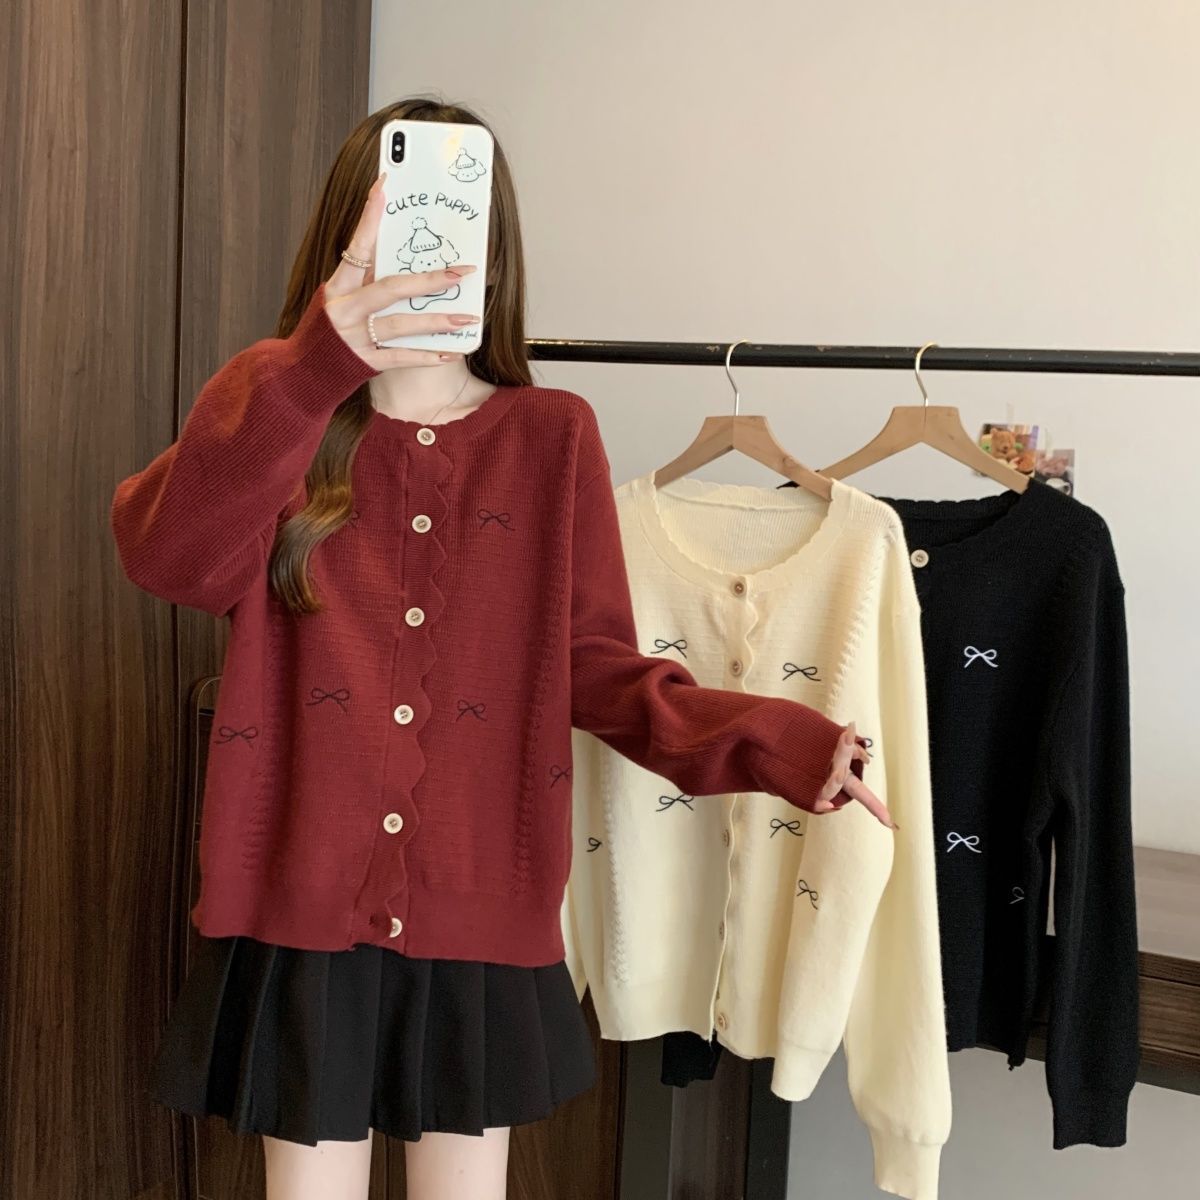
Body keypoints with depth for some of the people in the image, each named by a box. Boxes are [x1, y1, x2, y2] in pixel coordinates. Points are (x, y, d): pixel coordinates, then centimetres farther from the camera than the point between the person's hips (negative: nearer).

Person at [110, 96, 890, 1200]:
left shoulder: (551, 436, 1)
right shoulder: (276, 412, -2)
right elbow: (166, 556, -23)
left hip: (481, 919, 1)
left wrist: (767, 738, -17)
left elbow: (597, 666, 0)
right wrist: (317, 364, -39)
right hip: (302, 910, 0)